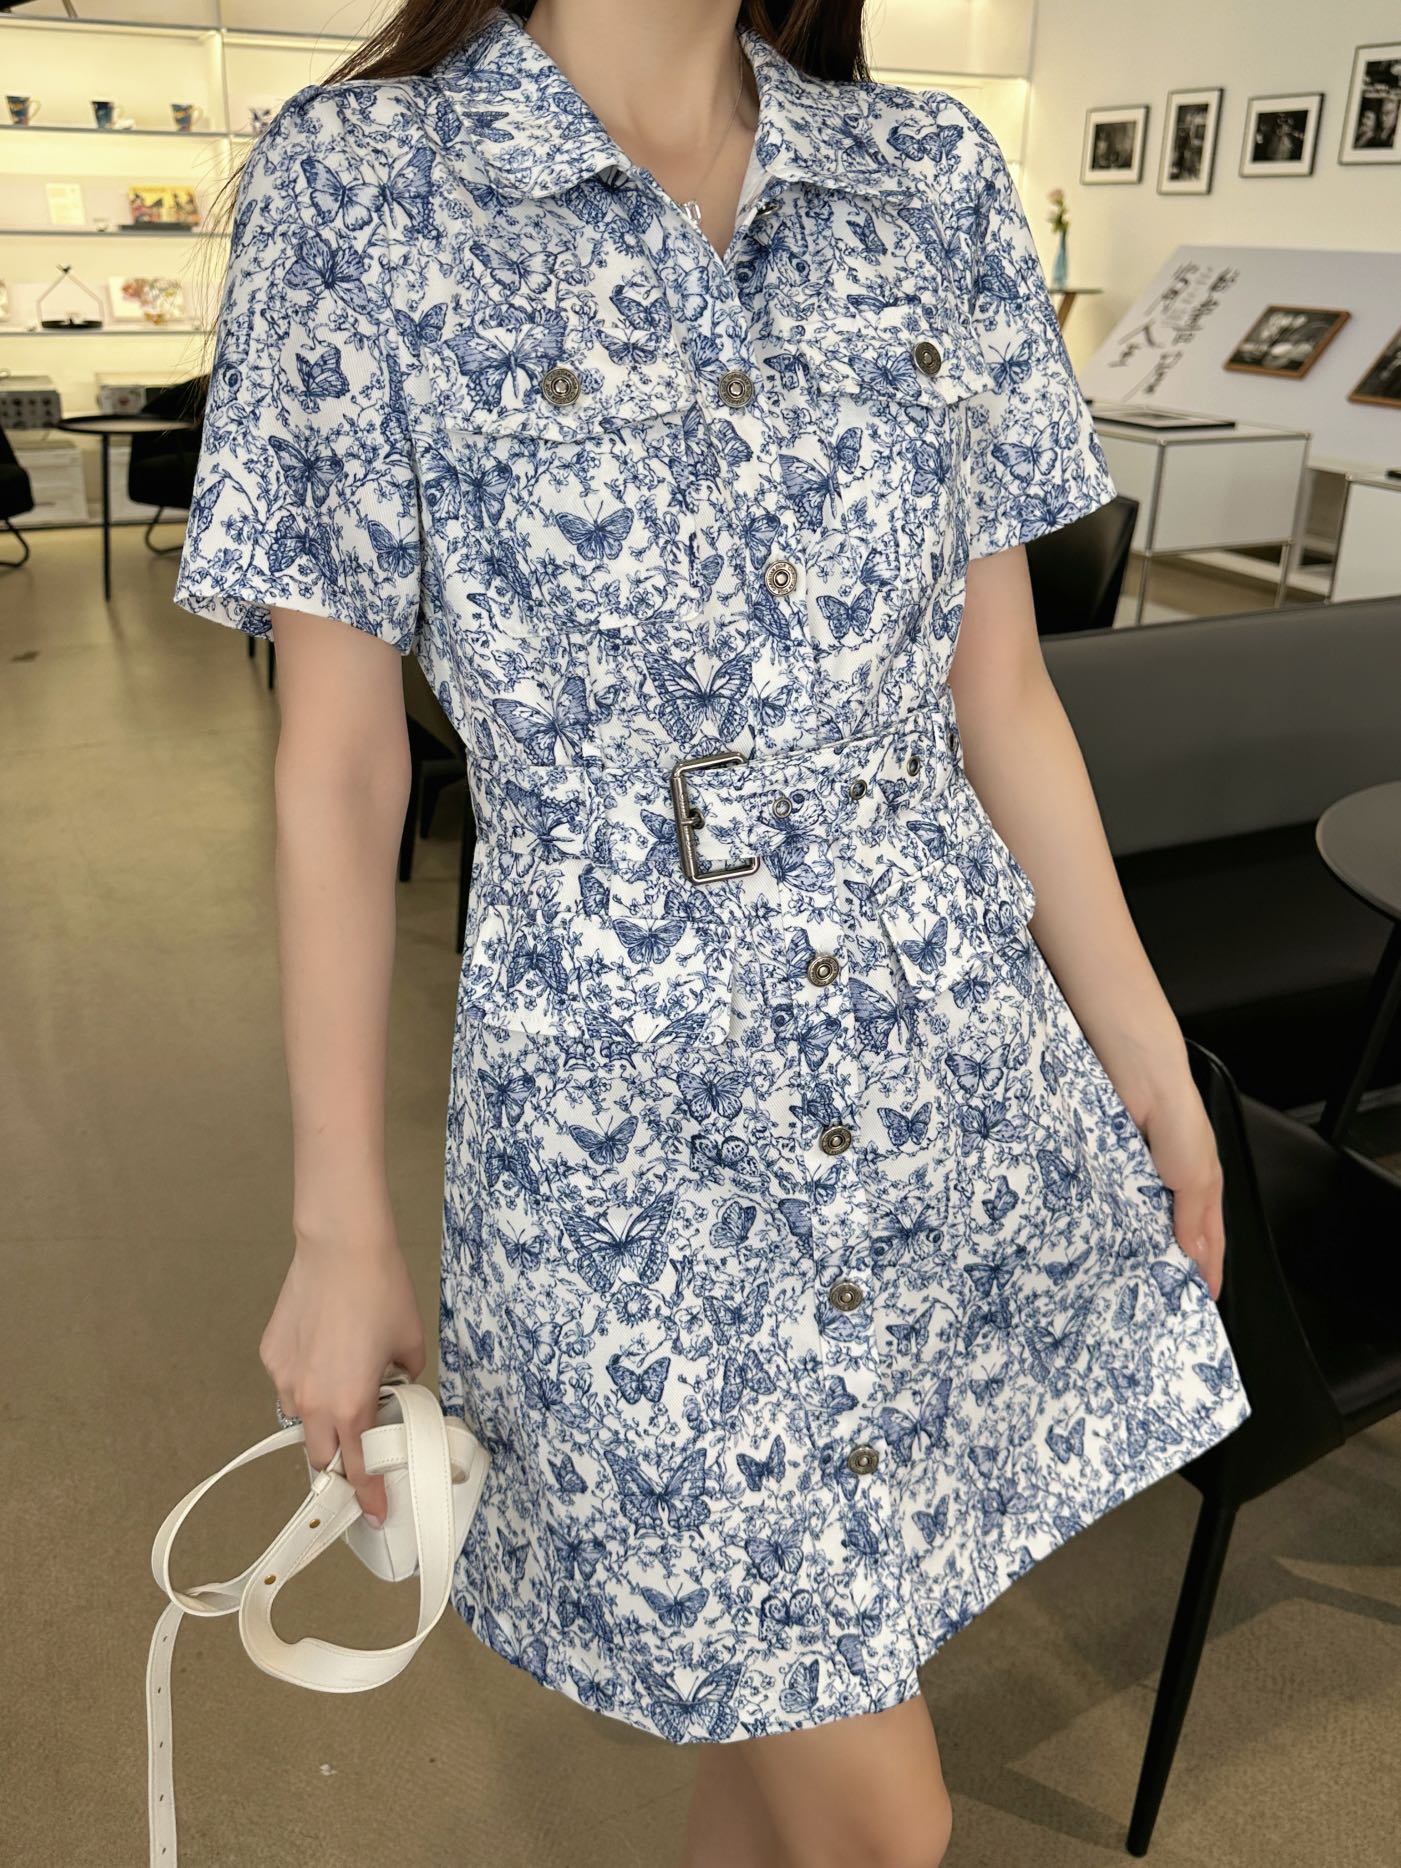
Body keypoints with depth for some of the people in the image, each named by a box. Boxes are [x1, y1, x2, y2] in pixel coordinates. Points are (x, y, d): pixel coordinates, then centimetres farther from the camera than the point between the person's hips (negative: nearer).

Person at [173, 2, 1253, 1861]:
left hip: (957, 1069, 4)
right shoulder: (357, 184, -4)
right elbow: (338, 767, -5)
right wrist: (341, 1227, -4)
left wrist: (1141, 1045, 8)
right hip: (630, 1121, -3)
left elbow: (1002, 691, 7)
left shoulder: (932, 175, 6)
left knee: (797, 1685, 21)